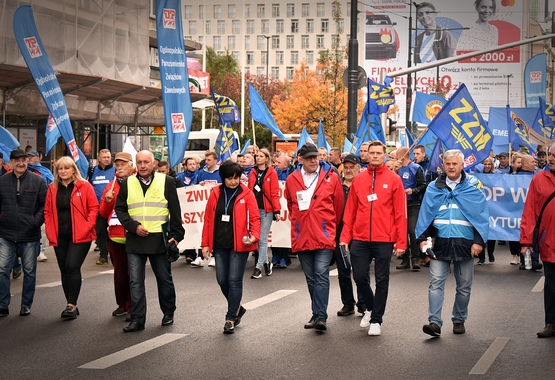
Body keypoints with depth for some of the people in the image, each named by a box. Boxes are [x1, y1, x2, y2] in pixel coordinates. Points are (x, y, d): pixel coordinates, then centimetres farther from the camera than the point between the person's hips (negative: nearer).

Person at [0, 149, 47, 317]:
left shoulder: (38, 181, -3)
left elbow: (45, 205, -3)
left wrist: (36, 222, -12)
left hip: (30, 235, -1)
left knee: (29, 271, 9)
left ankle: (26, 305, 21)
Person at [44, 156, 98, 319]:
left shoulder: (84, 186, -2)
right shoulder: (52, 188, 10)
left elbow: (94, 208, -3)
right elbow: (47, 211, 13)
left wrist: (87, 227, -12)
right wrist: (50, 231, 3)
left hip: (79, 236, -5)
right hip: (59, 236, 5)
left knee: (72, 266, -17)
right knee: (64, 270, 7)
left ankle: (71, 304, -11)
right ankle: (72, 306, 16)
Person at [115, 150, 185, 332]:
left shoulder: (166, 181, 1)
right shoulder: (127, 183, 6)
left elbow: (175, 211, 1)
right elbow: (120, 209, 6)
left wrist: (176, 235, -5)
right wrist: (134, 226, -9)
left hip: (160, 239, -1)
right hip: (135, 239, 1)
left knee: (164, 279, 10)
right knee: (135, 282, 0)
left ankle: (168, 313, 27)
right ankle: (137, 319, 6)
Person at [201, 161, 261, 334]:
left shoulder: (246, 194, -4)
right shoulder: (215, 194, 6)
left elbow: (255, 218, -5)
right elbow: (208, 219, 8)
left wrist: (254, 235, -22)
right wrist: (205, 243, 5)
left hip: (239, 245, -4)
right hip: (220, 245, 4)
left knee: (234, 280, -4)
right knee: (222, 280, 9)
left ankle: (231, 318, 3)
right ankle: (237, 308, 32)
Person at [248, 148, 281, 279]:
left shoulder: (271, 173, -2)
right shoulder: (253, 173, 11)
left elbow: (275, 193, -6)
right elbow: (249, 191, 12)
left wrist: (277, 210, -11)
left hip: (266, 210, -5)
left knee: (262, 239, -3)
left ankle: (258, 267, 1)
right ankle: (266, 262, 27)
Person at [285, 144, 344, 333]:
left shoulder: (331, 178, -1)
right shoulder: (292, 180, 5)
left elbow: (338, 205, 8)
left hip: (324, 237, -3)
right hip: (302, 237, 3)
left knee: (321, 275, -11)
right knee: (311, 278, 11)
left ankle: (320, 316, -14)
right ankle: (317, 315, 20)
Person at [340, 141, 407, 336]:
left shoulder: (394, 179, -1)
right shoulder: (358, 180, 7)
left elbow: (400, 213, -3)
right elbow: (350, 211, 7)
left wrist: (401, 242, -8)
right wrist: (345, 236, 1)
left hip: (384, 239, -2)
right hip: (360, 239, 2)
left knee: (381, 280, 4)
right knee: (359, 277, 6)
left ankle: (376, 320, 15)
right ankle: (371, 308, 31)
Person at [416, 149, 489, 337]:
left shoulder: (473, 186, 1)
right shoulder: (434, 187, 7)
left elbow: (482, 215, -2)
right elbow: (425, 214, 7)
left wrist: (479, 241, -9)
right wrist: (422, 238, -2)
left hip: (464, 244, 0)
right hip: (440, 243, 1)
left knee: (464, 286, 9)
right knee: (436, 283, -9)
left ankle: (459, 320, 24)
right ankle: (435, 322, -11)